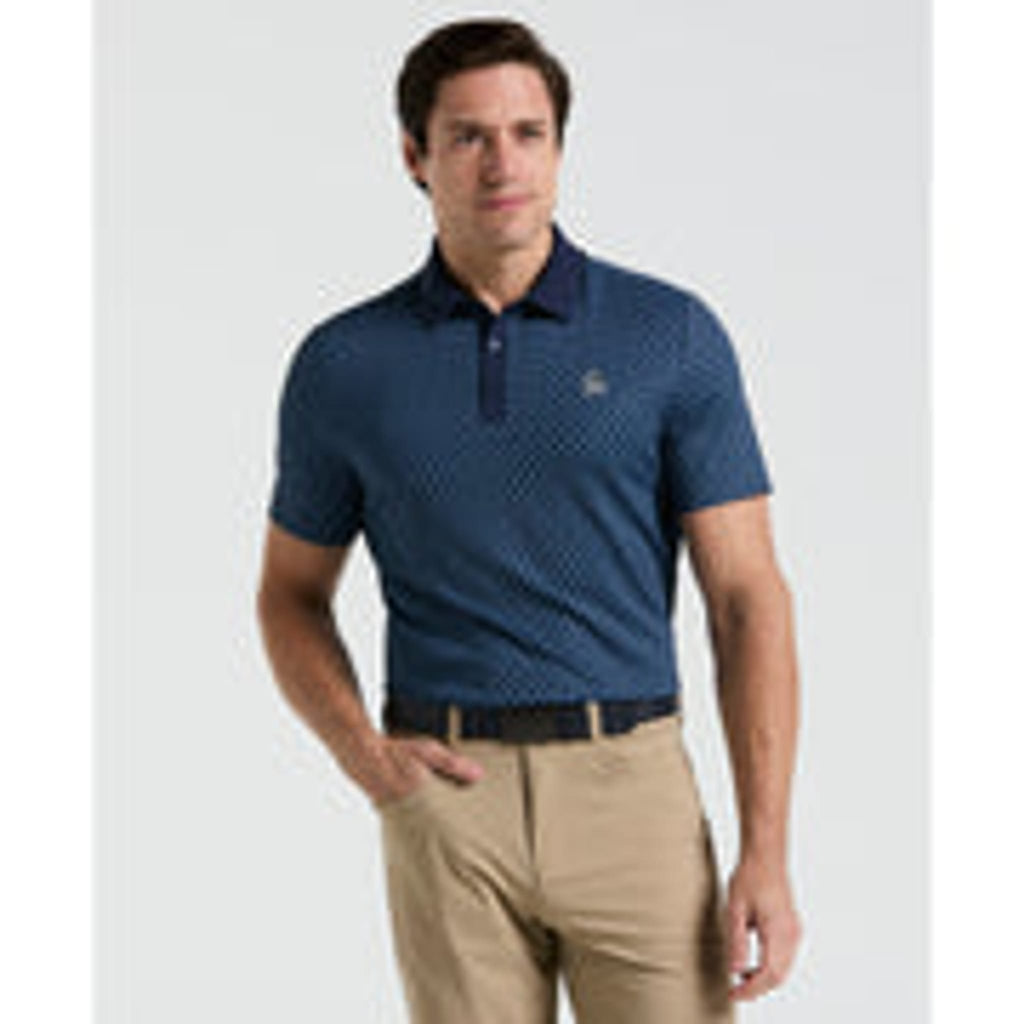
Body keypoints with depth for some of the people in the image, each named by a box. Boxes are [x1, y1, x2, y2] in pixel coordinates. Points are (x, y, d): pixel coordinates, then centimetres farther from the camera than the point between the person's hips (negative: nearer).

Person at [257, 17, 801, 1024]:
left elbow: (746, 599, -1)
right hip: (448, 794, 1)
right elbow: (292, 593, 17)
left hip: (631, 787, -1)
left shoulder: (673, 335, 1)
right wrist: (363, 753, -2)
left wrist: (765, 853, -8)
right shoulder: (343, 364, 6)